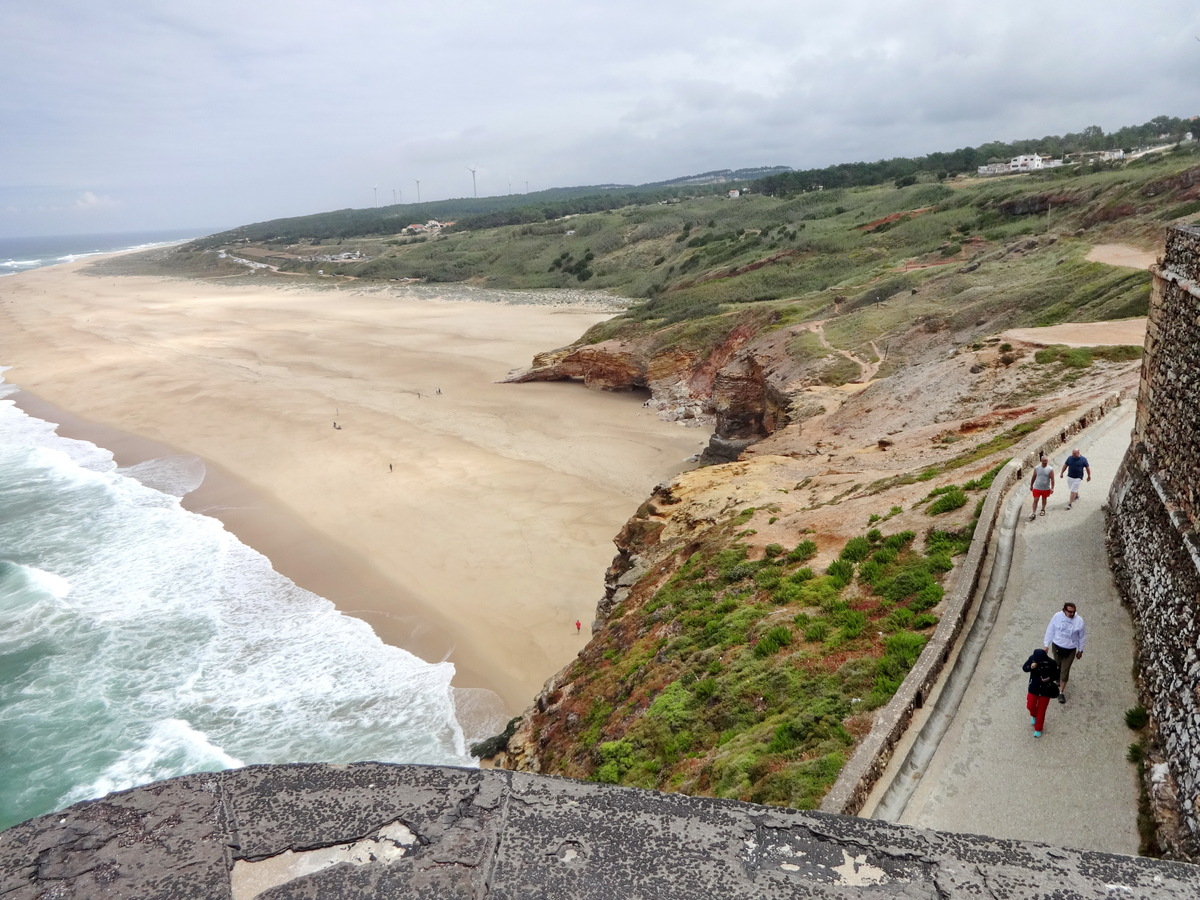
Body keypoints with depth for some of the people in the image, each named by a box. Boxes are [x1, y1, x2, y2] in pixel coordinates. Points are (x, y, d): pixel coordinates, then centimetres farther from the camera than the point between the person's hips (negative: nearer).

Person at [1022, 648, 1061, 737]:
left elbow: (1056, 676, -10)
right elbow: (1024, 668, -9)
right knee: (1030, 706, 8)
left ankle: (1038, 729, 31)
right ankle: (1034, 716, 45)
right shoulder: (1032, 658, -19)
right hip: (1034, 687, 2)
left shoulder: (1051, 663, -25)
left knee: (1041, 710, 11)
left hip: (1046, 690, -2)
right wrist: (1031, 667, -30)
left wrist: (1049, 678, -31)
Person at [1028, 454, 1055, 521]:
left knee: (1044, 499, 18)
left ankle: (1043, 510, 41)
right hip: (1037, 488, 0)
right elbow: (1033, 477, 5)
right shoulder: (1036, 468, -5)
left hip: (1046, 488, 0)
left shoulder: (1050, 469, -10)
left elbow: (1052, 479, -9)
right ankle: (1034, 513, 0)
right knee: (1035, 500, -3)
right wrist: (1031, 485, 10)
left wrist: (1052, 488, -14)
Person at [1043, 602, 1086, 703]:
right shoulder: (1057, 616, -15)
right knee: (1058, 667, 21)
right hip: (1057, 647, 1)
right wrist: (1046, 645, 0)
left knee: (1065, 671, 1)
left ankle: (1061, 692, 10)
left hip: (1070, 650, -1)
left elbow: (1082, 637, -2)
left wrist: (1080, 650, 6)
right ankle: (1058, 681, 49)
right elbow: (1050, 631, -3)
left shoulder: (1079, 621, -17)